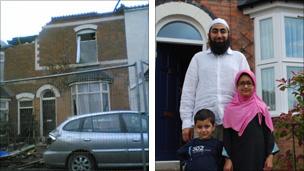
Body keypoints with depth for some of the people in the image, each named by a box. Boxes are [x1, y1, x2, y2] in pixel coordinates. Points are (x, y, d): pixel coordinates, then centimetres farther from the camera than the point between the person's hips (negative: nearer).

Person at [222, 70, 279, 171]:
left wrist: (270, 156, -5)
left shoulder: (261, 107, 5)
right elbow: (227, 135, 2)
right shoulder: (230, 109, 4)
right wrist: (228, 159, -5)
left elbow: (268, 132, 3)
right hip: (238, 156, 0)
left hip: (258, 155, 1)